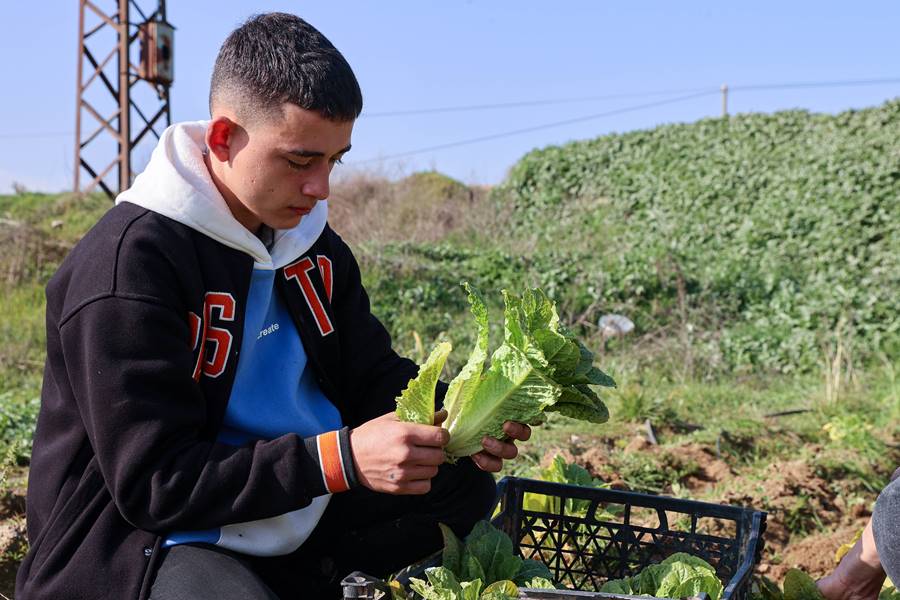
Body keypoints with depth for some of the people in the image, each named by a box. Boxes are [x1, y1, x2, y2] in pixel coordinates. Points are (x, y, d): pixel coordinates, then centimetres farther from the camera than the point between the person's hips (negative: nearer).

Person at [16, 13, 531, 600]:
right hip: (145, 535, -8)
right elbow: (152, 483, -24)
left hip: (294, 514, 8)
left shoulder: (310, 240, 4)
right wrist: (343, 458, -32)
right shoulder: (130, 262, -20)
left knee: (466, 480, 5)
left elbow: (376, 377, 11)